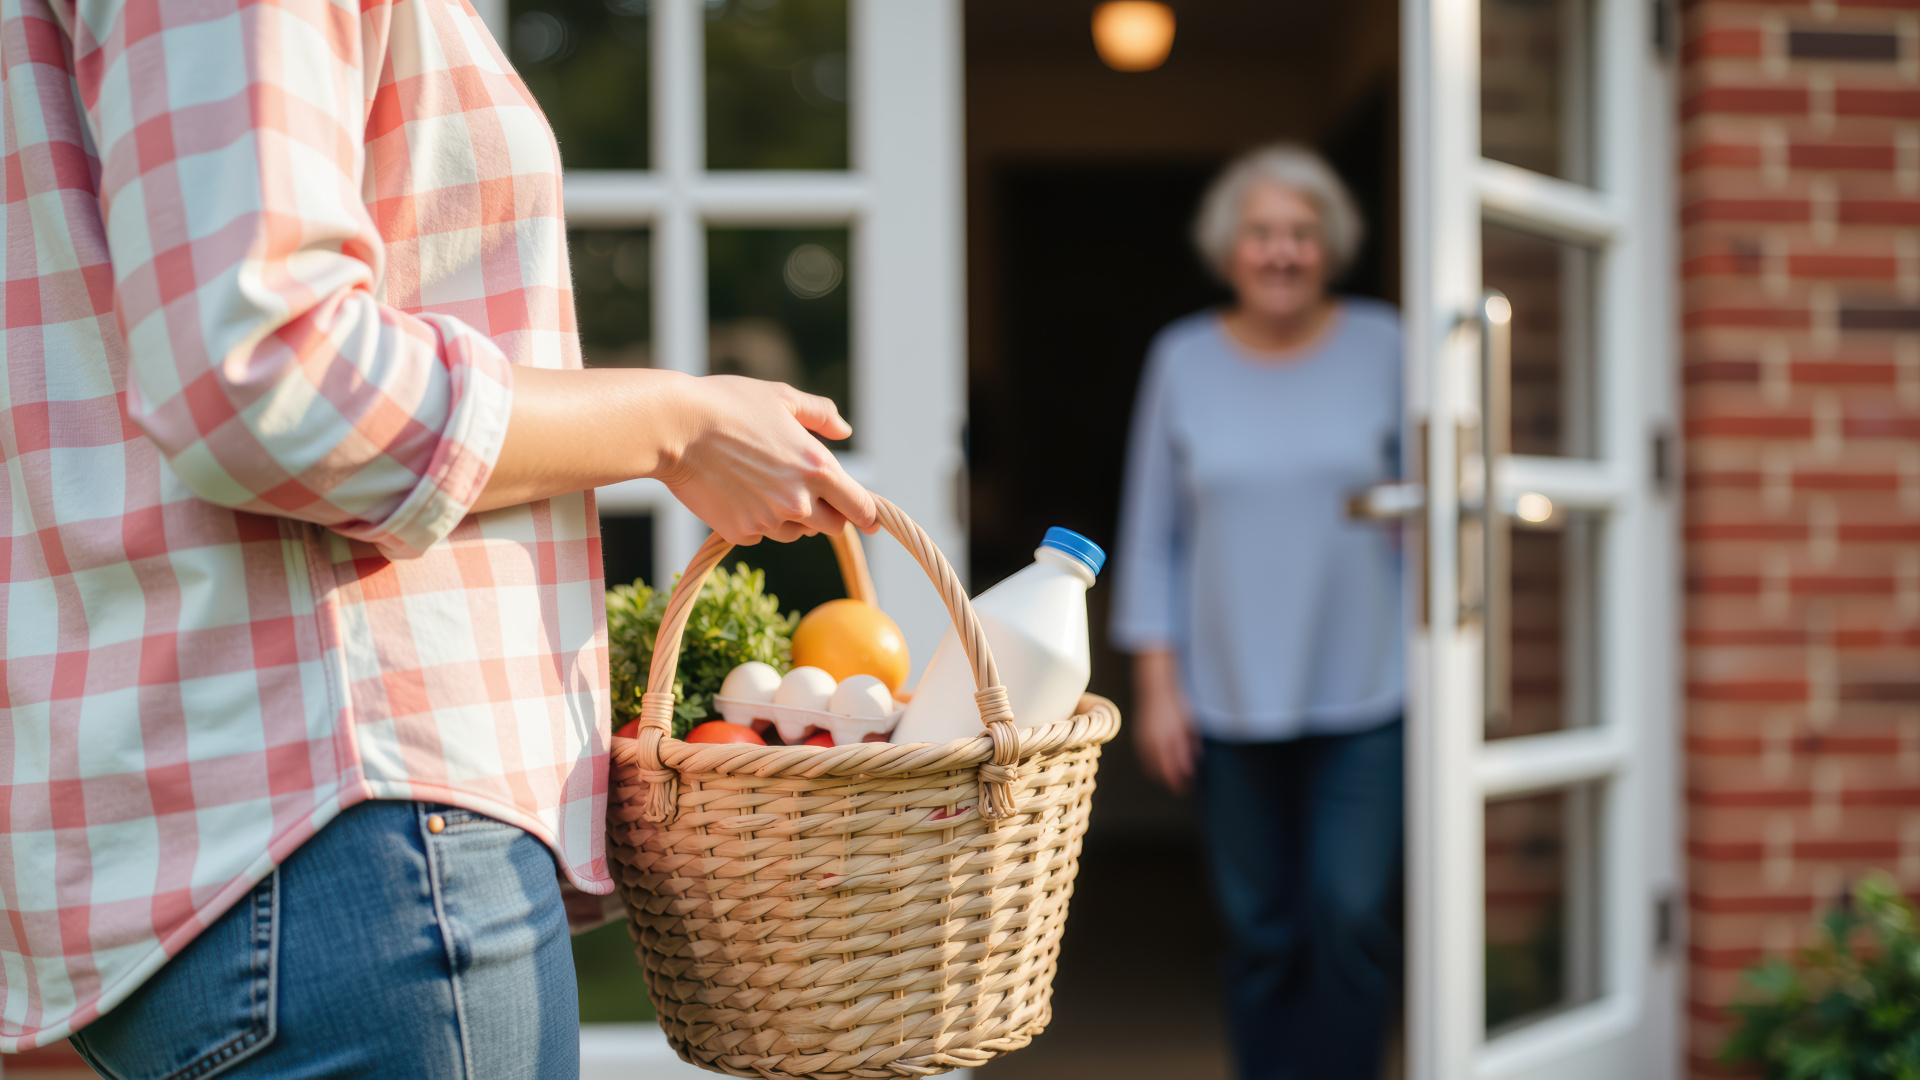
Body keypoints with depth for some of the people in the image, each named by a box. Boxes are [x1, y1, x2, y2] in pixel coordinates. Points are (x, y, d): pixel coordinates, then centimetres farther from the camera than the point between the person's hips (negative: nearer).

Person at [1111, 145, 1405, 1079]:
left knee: (1351, 914, -9)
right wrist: (1156, 684, 1)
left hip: (1363, 694, -1)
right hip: (1231, 703, 1)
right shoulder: (1183, 361, 5)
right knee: (1261, 933, 5)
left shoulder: (1383, 348, 2)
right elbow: (1152, 537, 7)